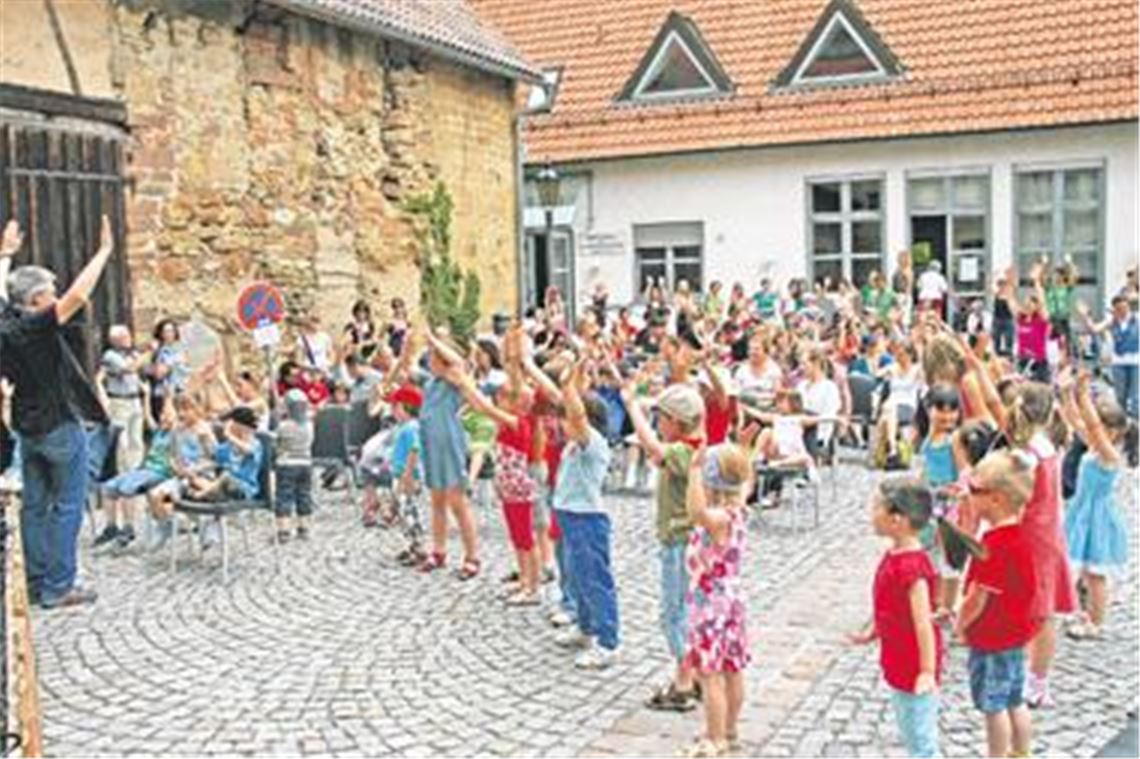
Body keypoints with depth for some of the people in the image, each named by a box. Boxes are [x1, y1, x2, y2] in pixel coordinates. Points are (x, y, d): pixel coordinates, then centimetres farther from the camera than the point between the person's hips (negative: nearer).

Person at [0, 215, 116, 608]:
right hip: (60, 427, -8)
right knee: (67, 506, -2)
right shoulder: (37, 326, -18)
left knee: (35, 506, 12)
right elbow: (78, 294, -26)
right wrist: (105, 250, -19)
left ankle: (36, 584, 17)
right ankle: (58, 587, -1)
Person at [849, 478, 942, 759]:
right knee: (910, 735, 25)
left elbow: (923, 622, -27)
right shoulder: (894, 556, 1)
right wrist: (871, 632, 20)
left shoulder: (912, 566, -28)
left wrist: (928, 671, -24)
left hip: (914, 669, -10)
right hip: (899, 664, 10)